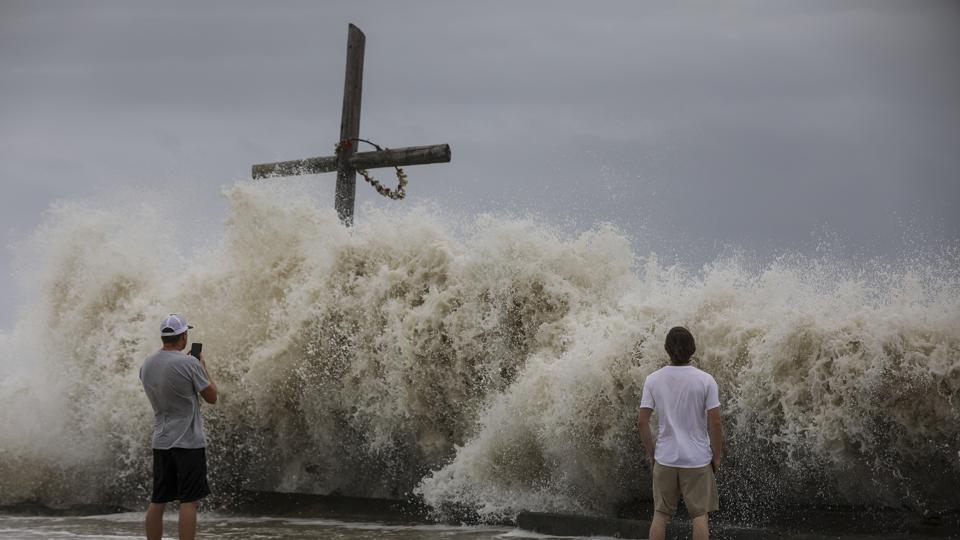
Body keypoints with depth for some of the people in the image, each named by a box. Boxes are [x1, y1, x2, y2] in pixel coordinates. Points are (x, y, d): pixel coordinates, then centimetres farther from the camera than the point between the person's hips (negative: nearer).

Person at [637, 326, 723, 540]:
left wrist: (652, 454, 11)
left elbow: (642, 422, -2)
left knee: (660, 514, 9)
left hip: (665, 458, 2)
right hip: (698, 459, -2)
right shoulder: (705, 380, -9)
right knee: (700, 514, 5)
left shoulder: (653, 380, -2)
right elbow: (715, 423, -10)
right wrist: (717, 457, 2)